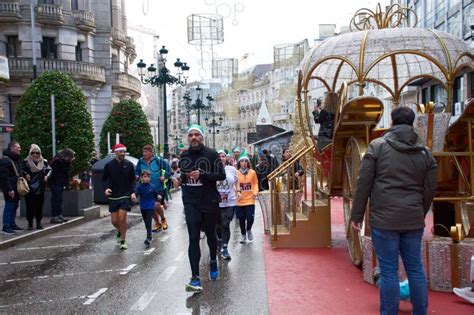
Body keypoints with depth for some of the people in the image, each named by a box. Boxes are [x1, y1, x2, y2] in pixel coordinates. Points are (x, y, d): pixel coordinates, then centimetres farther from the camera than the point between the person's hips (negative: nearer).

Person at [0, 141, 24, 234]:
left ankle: (12, 224, 24)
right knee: (9, 206, -5)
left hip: (16, 188, 9)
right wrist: (9, 189, -23)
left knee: (14, 206, 14)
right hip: (10, 189, -9)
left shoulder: (16, 159, 17)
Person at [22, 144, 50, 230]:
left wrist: (47, 176, -3)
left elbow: (49, 170, 13)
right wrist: (25, 175, -16)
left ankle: (39, 223, 12)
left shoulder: (44, 162, 9)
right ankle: (30, 223, 9)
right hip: (29, 189, -2)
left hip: (40, 188, 2)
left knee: (39, 206, 4)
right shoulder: (26, 162, 1)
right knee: (30, 206, -1)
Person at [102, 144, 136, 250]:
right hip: (113, 196, 1)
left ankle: (123, 240, 4)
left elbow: (133, 180, 6)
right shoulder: (109, 165, -1)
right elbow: (104, 179, 8)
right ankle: (120, 231, 39)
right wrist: (106, 188, -10)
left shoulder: (129, 164, -1)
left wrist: (133, 192, -6)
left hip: (125, 195, -1)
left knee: (122, 217, -12)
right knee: (114, 221, 5)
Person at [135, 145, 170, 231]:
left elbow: (167, 167, -3)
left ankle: (163, 219, 14)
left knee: (157, 205, -16)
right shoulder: (141, 161, 3)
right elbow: (137, 171, 17)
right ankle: (157, 223, 27)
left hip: (158, 188, -5)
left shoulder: (158, 160, -9)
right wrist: (137, 176, -2)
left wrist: (165, 177, -11)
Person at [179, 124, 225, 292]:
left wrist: (202, 175, -20)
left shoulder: (211, 154, -5)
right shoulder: (184, 155, 8)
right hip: (191, 203, 2)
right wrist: (180, 179, 3)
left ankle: (213, 261, 44)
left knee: (210, 234, 15)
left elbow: (221, 175, -10)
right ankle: (195, 278, -4)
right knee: (193, 239, -5)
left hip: (209, 201, -2)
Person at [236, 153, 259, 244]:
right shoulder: (236, 173, -5)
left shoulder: (252, 172, -1)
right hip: (240, 201, 0)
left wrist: (255, 192, -7)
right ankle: (243, 235, 29)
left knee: (250, 218, -6)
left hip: (250, 199, 0)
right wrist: (237, 192, -19)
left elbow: (255, 183, 8)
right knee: (241, 219, 8)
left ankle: (249, 230, 27)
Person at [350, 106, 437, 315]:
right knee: (415, 269, 14)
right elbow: (430, 190, 11)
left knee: (389, 271, 3)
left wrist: (357, 215, 1)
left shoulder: (377, 146, -3)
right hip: (414, 220, 4)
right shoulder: (424, 153, 7)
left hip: (384, 219, -4)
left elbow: (363, 184, -6)